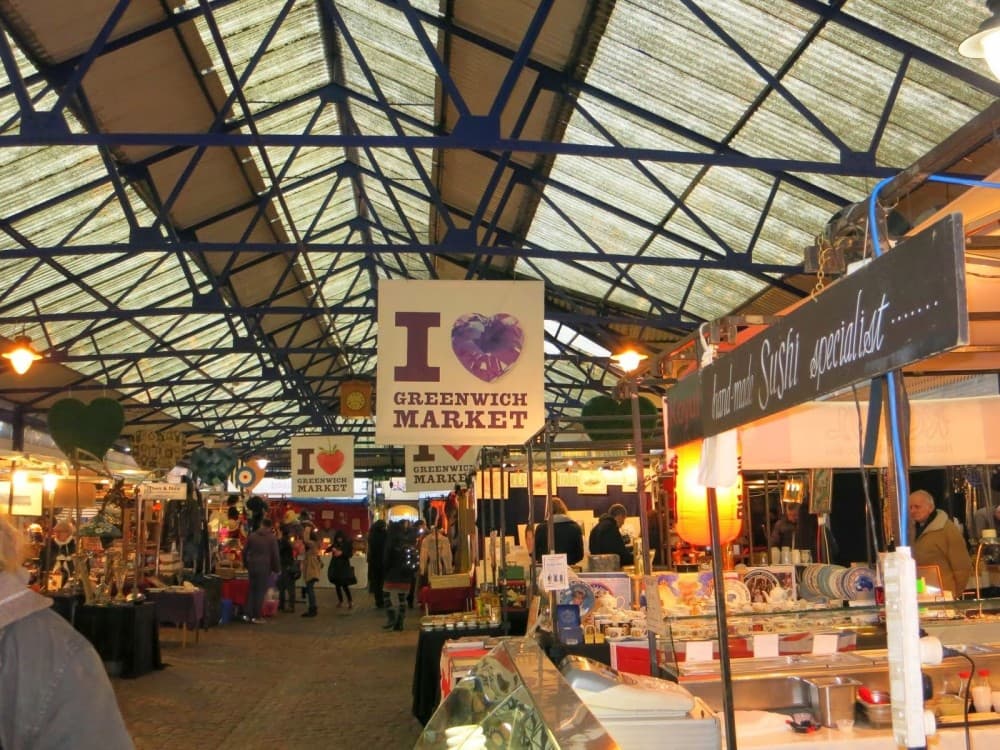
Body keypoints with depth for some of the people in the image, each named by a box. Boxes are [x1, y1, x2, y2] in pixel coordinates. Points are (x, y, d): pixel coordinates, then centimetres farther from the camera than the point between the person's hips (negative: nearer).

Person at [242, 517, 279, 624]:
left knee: (251, 590, 13)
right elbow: (275, 555, -4)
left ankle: (248, 615, 10)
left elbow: (244, 551, 11)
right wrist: (277, 569, 5)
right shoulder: (271, 538, -5)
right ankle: (256, 616, 3)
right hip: (265, 568, -4)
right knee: (260, 591, 1)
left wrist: (245, 564, 22)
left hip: (252, 567, 4)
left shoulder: (251, 536, 7)